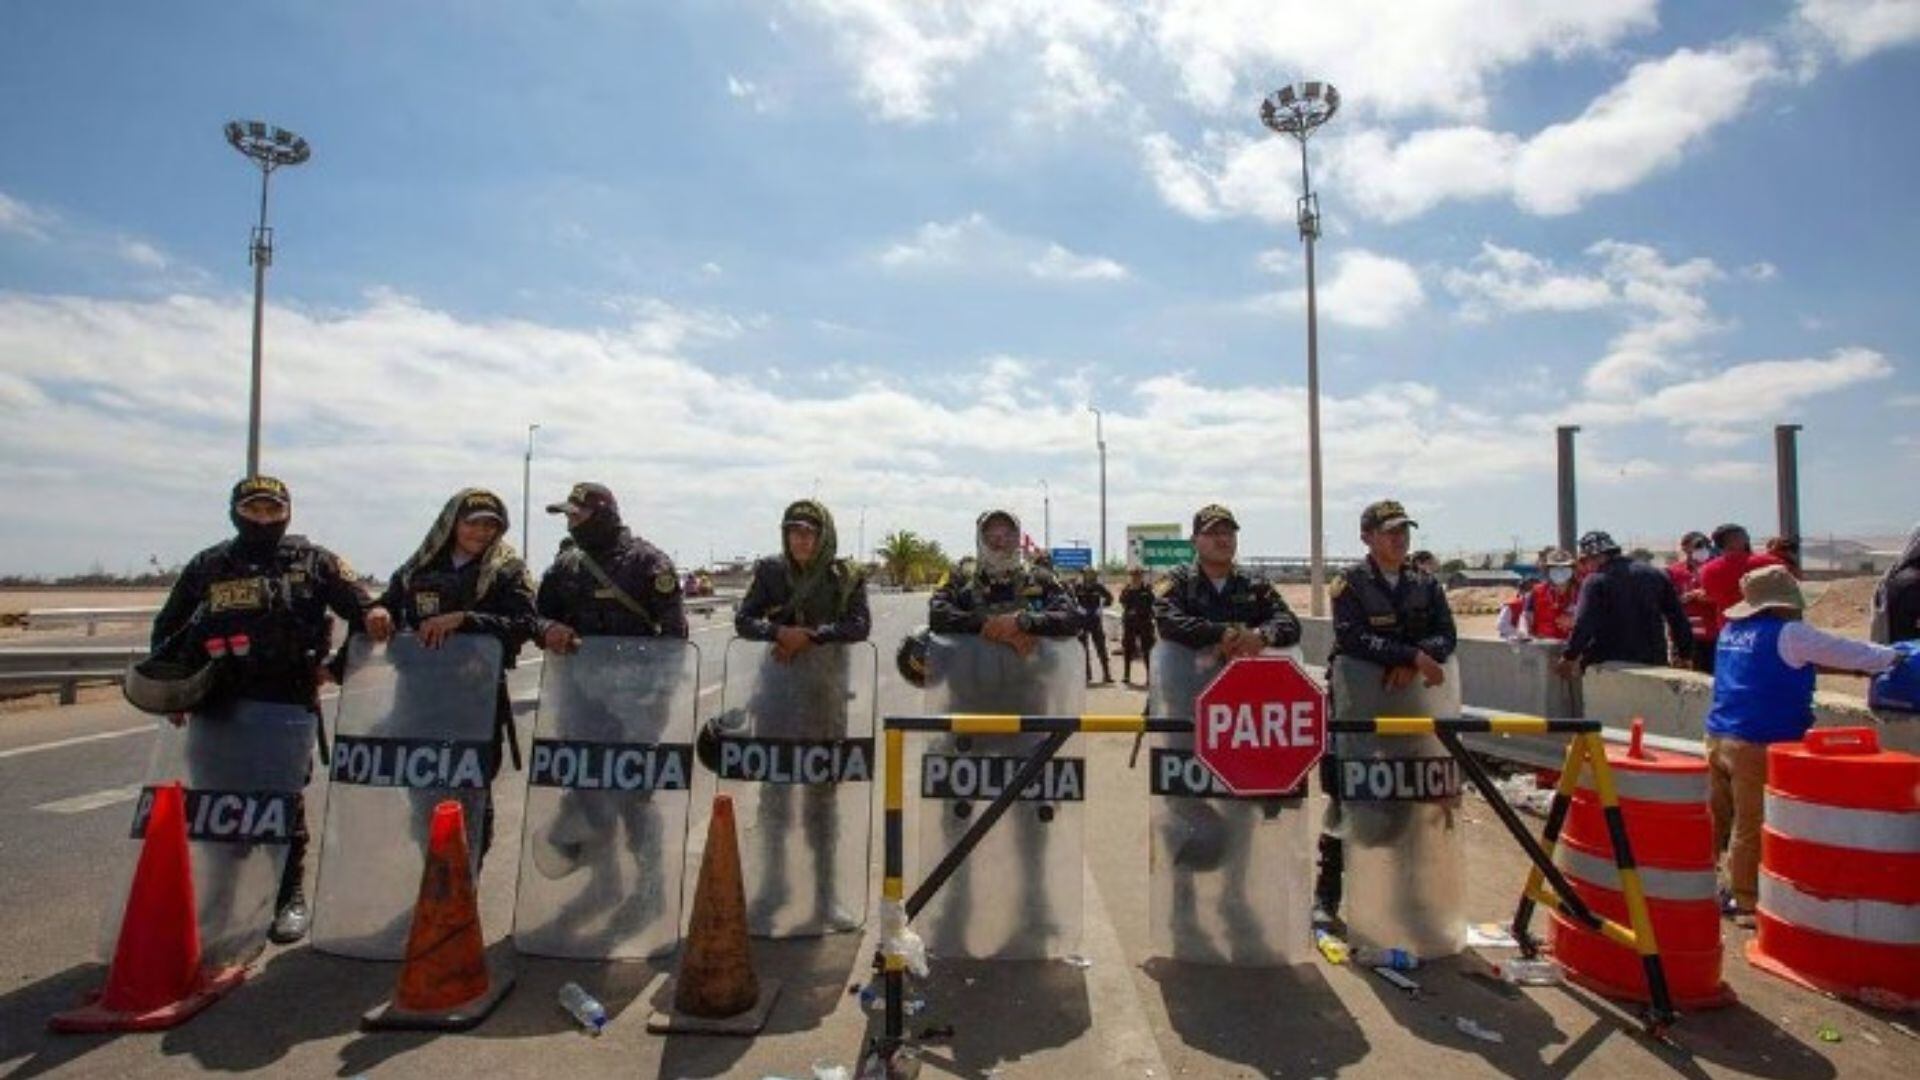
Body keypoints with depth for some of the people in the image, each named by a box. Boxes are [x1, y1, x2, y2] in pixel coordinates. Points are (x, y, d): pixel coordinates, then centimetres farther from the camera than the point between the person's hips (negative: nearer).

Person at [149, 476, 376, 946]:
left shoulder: (313, 562, 3)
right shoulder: (207, 566, 12)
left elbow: (364, 609, 2)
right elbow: (168, 628, 20)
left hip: (287, 703, -3)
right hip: (216, 705, 3)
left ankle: (291, 899, 16)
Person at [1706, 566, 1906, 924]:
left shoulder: (1731, 631, 13)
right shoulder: (1788, 634, -10)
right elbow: (1847, 653, 3)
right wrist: (1894, 657, 22)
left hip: (1718, 737, 7)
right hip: (1758, 746, -7)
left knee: (1716, 818, 15)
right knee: (1752, 828, 3)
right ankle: (1746, 903, 12)